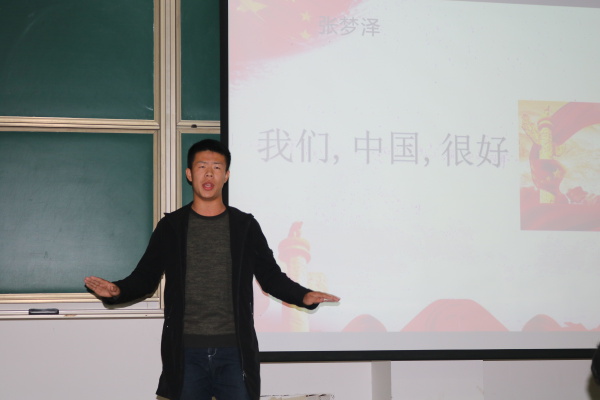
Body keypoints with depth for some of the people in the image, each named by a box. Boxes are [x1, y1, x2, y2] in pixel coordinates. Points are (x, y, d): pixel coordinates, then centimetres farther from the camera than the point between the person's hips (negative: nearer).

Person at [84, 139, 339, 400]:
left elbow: (271, 276, 9)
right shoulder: (171, 227, 8)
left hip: (235, 350, 0)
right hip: (186, 351, 0)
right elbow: (145, 277, 7)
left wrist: (304, 296, -9)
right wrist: (117, 291, -14)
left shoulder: (245, 226, 8)